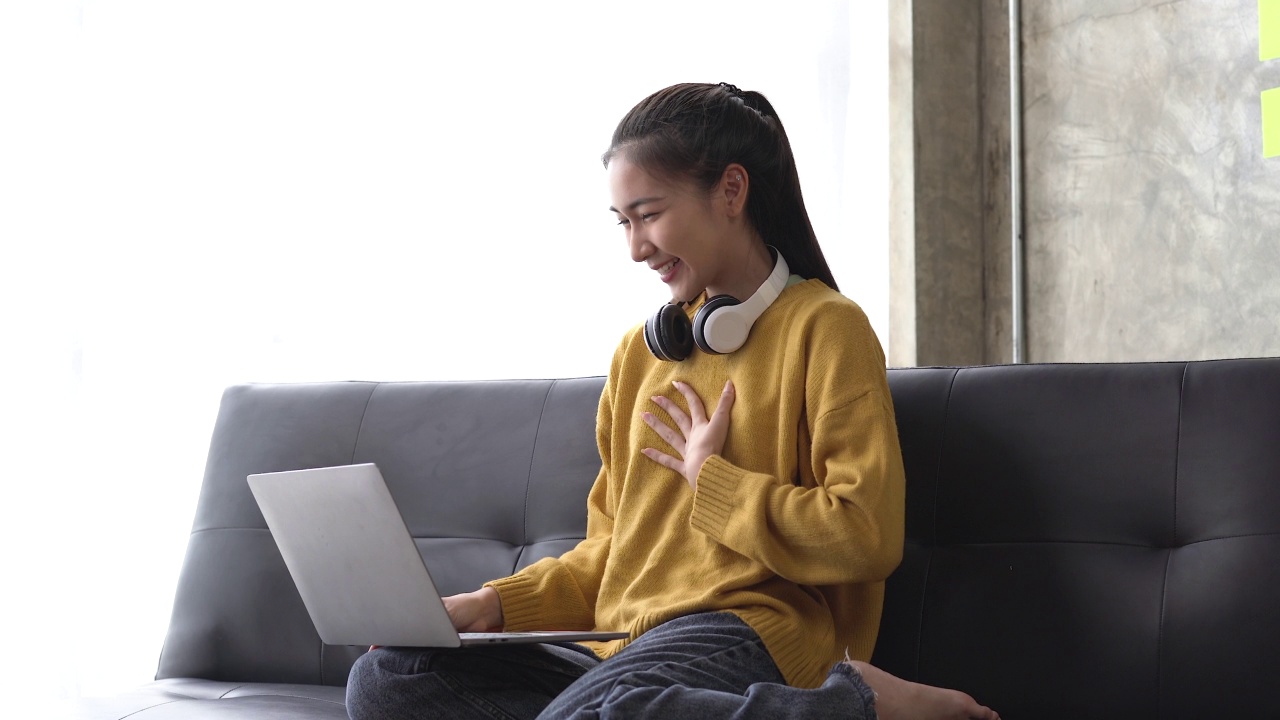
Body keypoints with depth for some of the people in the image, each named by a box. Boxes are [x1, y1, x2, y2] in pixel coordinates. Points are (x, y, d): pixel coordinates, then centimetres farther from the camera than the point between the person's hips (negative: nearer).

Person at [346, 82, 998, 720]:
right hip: (626, 649, 8)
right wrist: (493, 605, 7)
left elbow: (866, 537, -11)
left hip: (746, 634, -8)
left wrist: (708, 477, -2)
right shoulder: (640, 352, 22)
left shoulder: (822, 329, 0)